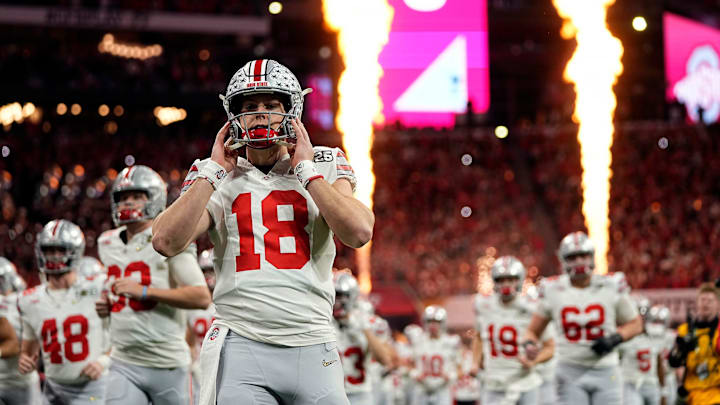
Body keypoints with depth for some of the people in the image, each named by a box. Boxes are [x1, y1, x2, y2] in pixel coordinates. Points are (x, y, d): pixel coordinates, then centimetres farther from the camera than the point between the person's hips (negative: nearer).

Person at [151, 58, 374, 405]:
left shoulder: (324, 167, 9)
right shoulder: (216, 179, 10)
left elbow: (359, 233, -8)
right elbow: (166, 242, -6)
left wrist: (307, 170, -3)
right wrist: (213, 172, -2)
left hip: (312, 349, 1)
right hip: (241, 347, 0)